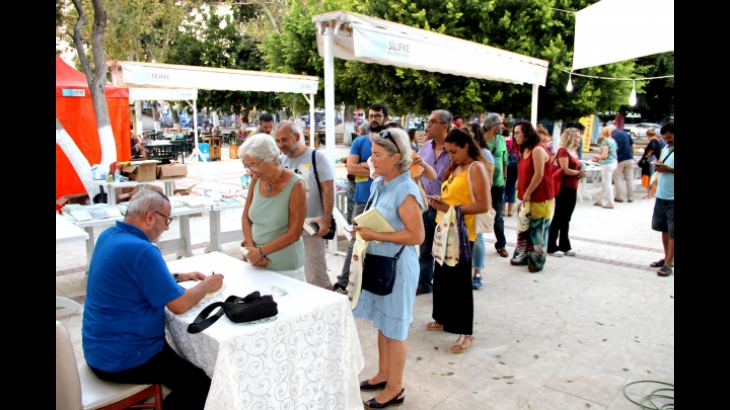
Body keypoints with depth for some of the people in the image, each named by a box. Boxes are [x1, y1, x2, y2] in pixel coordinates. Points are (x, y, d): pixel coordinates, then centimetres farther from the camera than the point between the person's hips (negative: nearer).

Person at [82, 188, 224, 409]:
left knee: (181, 360, 26)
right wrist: (207, 285, -5)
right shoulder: (141, 250, -27)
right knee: (201, 384, -2)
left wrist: (181, 276, 11)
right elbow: (179, 305, -22)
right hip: (121, 359, -10)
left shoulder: (109, 236, 2)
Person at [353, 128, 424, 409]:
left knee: (394, 328, 6)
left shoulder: (406, 192, -21)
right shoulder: (378, 184, 5)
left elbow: (416, 236, -22)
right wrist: (364, 229, -1)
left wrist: (376, 236, -23)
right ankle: (384, 374, 38)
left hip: (397, 267, -8)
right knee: (382, 323, 20)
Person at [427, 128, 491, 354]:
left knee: (459, 282, -2)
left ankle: (466, 333, 8)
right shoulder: (454, 168, 15)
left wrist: (451, 209, -22)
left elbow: (483, 205, -19)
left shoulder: (476, 168, -11)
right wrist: (440, 201, 0)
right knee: (441, 277, 15)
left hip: (461, 233, -8)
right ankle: (444, 319, 31)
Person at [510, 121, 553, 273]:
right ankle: (523, 256, 24)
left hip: (540, 197, -9)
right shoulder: (524, 150, 12)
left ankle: (537, 261, 8)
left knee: (537, 229, -1)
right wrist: (522, 193, 6)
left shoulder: (538, 149, -16)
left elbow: (539, 174, -20)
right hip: (526, 196, 9)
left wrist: (528, 193, -15)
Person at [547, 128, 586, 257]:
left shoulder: (574, 152, 15)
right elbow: (565, 170, -19)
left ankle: (565, 246, 22)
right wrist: (579, 172, -6)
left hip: (572, 189, 9)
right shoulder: (563, 151, -12)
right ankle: (551, 247, 5)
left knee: (566, 219, 14)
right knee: (558, 218, -3)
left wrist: (581, 172, -1)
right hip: (563, 188, -8)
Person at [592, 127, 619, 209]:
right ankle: (602, 200, 26)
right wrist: (598, 159, 18)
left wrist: (596, 156, 1)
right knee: (604, 183, 17)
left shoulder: (605, 141, -15)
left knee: (607, 184, 0)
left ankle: (609, 203, 5)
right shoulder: (613, 141, 11)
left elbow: (604, 156, -18)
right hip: (613, 163, 9)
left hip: (607, 164, -9)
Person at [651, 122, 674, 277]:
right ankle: (667, 258, 27)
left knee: (672, 232, 0)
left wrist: (669, 169, -22)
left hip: (673, 198, -7)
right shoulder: (665, 149, 13)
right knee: (664, 229, 15)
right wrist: (659, 166, 0)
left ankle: (668, 264, 6)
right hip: (661, 195, 7)